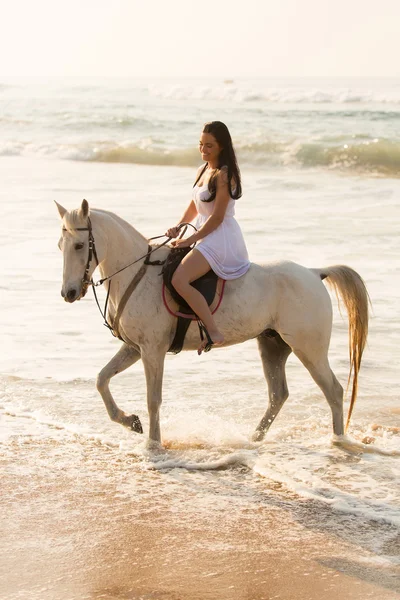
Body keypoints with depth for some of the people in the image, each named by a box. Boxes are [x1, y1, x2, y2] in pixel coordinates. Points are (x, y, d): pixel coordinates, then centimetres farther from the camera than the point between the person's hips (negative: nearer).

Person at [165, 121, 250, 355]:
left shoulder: (223, 175, -15)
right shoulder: (203, 170, 13)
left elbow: (217, 217, -18)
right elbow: (194, 207, 18)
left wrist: (191, 239, -16)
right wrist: (178, 227, 0)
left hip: (222, 238, -11)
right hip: (209, 237, 11)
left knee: (180, 280, -27)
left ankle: (214, 333, -26)